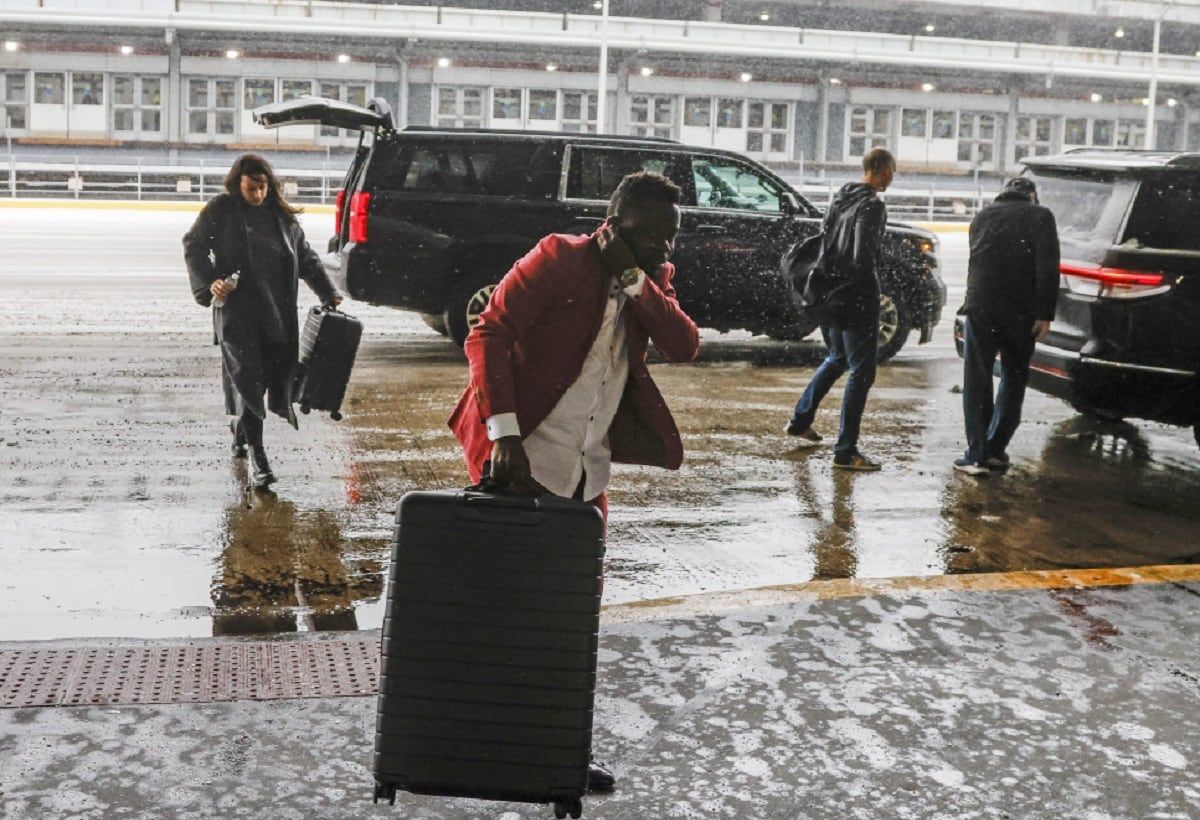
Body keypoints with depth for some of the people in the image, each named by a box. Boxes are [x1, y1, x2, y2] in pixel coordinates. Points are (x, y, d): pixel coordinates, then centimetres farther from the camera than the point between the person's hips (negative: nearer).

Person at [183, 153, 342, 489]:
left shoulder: (280, 214, 12)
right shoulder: (220, 209, 1)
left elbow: (305, 256, 19)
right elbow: (193, 246, 2)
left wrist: (329, 293, 15)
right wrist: (209, 283, -13)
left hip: (278, 311, 4)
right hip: (237, 311, -4)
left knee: (276, 371, 6)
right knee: (247, 377, -9)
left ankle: (240, 430, 33)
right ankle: (256, 455, -9)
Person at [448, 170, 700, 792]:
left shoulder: (652, 280, 9)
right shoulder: (559, 258, -10)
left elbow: (684, 347, -6)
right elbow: (489, 333, -16)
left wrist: (635, 278, -15)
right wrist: (503, 433, -24)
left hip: (588, 477, 7)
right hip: (524, 464, -6)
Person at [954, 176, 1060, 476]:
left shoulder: (983, 216, 16)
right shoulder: (1039, 217, 3)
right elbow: (1047, 268, -7)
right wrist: (1044, 314, -9)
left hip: (979, 307, 2)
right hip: (1020, 313, -2)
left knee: (977, 380, 4)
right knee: (1013, 379, 13)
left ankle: (976, 455, -1)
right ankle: (995, 450, 12)